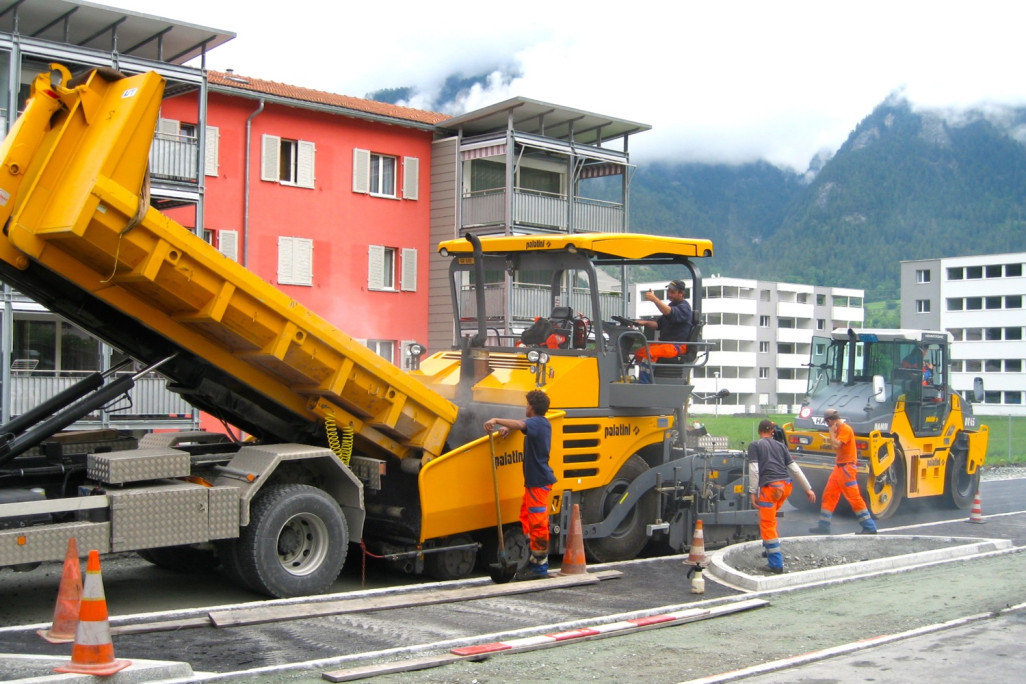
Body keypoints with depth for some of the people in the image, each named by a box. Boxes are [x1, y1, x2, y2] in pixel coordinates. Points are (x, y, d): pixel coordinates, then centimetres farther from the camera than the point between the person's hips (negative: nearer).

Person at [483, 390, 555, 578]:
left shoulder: (536, 423, -16)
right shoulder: (544, 423, 16)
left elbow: (521, 424, -38)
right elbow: (524, 425, 30)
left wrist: (496, 420, -45)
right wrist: (507, 428, 10)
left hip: (538, 480, -11)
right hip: (535, 479, 11)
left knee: (538, 522, -7)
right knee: (527, 516, 17)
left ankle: (540, 565, -4)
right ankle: (535, 558, 22)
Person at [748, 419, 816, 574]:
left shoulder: (754, 446, 8)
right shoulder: (780, 445, 20)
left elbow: (753, 470, -5)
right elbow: (794, 468, 18)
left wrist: (753, 492, -5)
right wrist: (808, 488, 21)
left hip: (770, 486, -5)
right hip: (786, 485, 6)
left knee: (767, 524, -2)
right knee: (769, 517, 27)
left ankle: (776, 564, -4)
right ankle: (770, 549, 33)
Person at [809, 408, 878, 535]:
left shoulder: (845, 429, -15)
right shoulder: (839, 429, 15)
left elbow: (837, 445, -25)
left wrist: (832, 433, -13)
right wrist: (831, 440, 6)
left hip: (847, 467, -10)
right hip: (839, 467, 10)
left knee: (854, 497, -7)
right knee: (829, 495, 10)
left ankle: (869, 528, -2)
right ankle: (823, 526, 15)